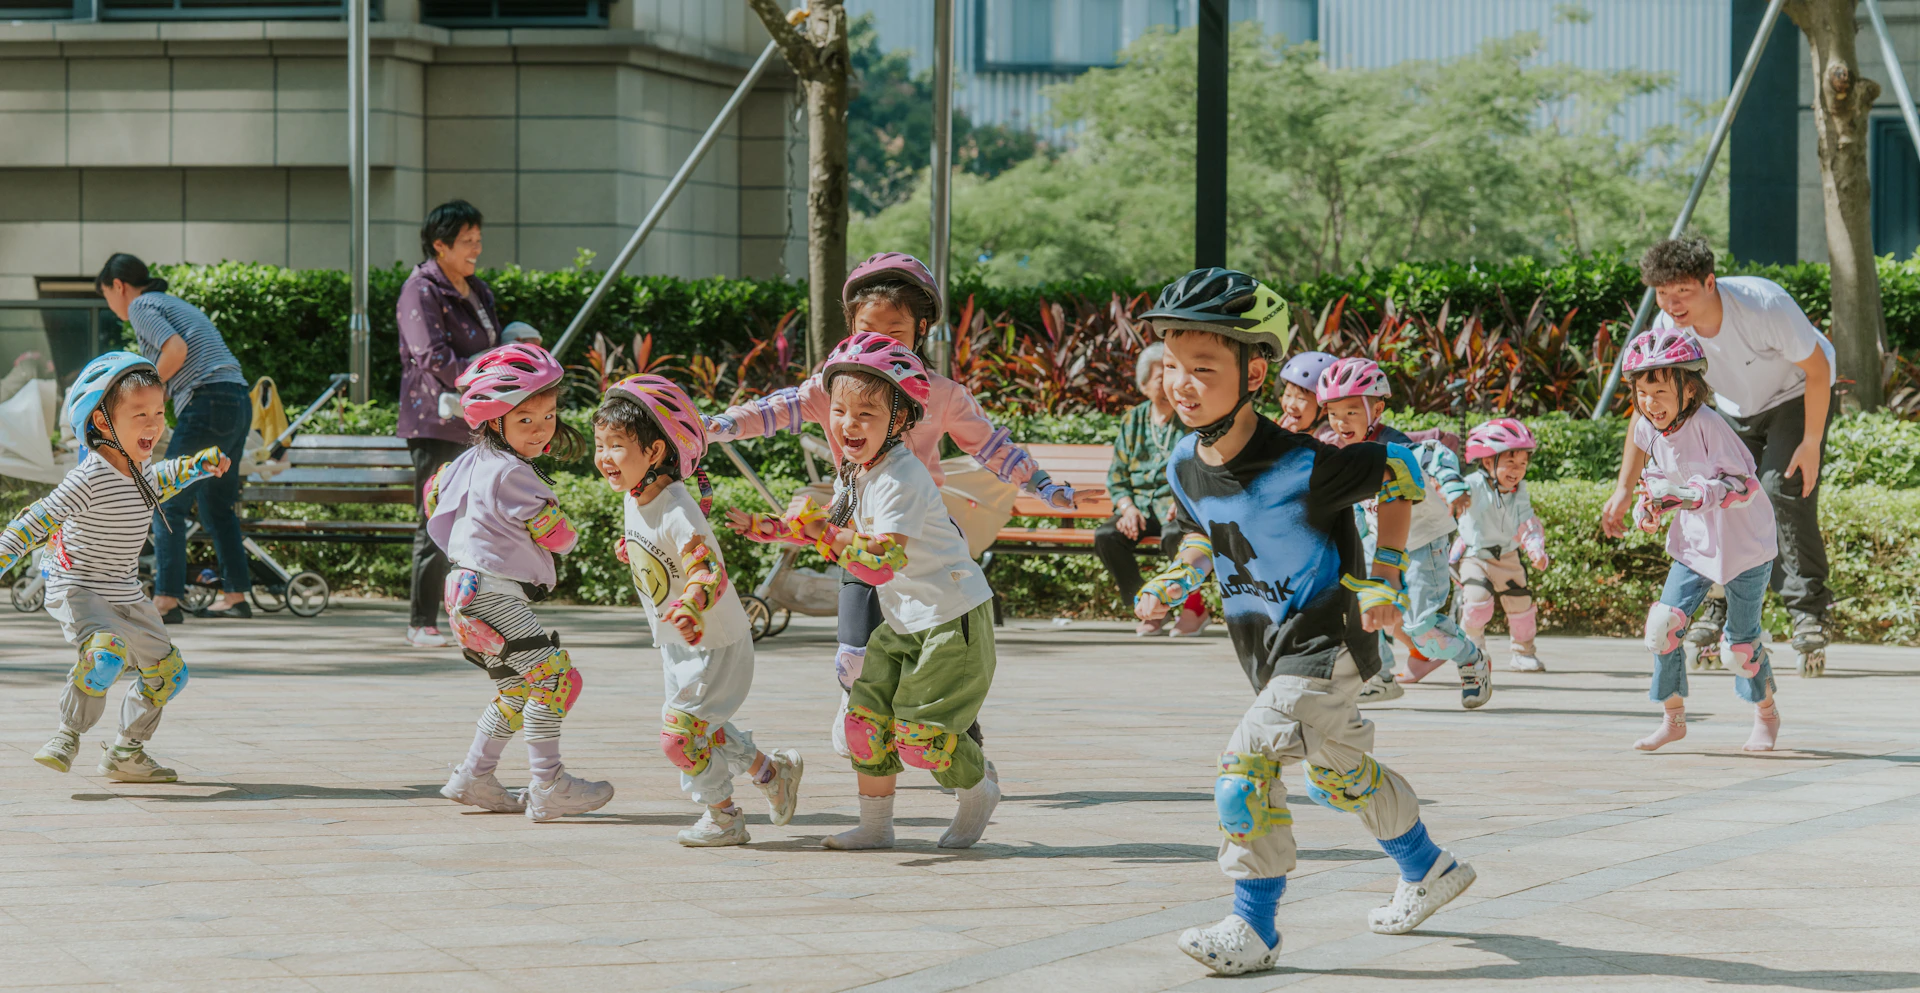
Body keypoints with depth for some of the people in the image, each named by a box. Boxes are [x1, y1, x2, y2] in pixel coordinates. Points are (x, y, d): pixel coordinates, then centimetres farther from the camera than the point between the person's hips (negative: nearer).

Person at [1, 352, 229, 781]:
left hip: (126, 599, 9)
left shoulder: (136, 464, 2)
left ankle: (126, 753, 29)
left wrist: (197, 465, 21)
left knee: (168, 672, 14)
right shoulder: (90, 480, -24)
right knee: (106, 653, -36)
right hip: (77, 591, -9)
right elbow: (38, 520, -24)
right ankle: (68, 736, -19)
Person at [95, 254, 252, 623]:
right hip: (239, 402, 9)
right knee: (216, 504, 17)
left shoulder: (141, 306, 0)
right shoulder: (175, 304, 28)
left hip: (207, 404, -9)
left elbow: (176, 350, -16)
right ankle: (235, 595, 19)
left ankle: (166, 601, -13)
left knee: (168, 504, -7)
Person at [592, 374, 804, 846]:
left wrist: (691, 606, -54)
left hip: (714, 643, -9)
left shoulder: (678, 514, -30)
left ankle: (722, 816, 9)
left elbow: (710, 571, -38)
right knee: (704, 727, 19)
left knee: (681, 732, -10)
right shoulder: (635, 501, -2)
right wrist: (630, 551, 30)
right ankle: (772, 770, 39)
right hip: (676, 644, 9)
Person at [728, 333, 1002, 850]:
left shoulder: (901, 480, -25)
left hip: (953, 619, -9)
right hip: (904, 621, 9)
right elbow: (827, 527, 20)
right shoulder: (852, 473, 4)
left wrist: (828, 536, -30)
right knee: (866, 717, 2)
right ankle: (875, 824, 15)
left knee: (920, 736, -8)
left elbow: (882, 562, -31)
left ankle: (979, 790, 21)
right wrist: (760, 527, 12)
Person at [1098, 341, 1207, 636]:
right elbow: (1117, 476, 14)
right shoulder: (1132, 421, 16)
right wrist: (1128, 508, -6)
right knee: (1106, 536, -27)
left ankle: (1194, 607, -14)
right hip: (1140, 504, 4)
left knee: (1174, 535, -39)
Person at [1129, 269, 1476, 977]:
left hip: (1328, 637, -8)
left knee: (1248, 762, -20)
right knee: (1338, 774, 23)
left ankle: (1254, 930, -10)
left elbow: (1398, 473, -11)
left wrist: (1383, 575, -9)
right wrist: (1174, 582, -1)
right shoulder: (1185, 465, -6)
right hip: (1267, 646, 8)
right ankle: (1429, 870, 47)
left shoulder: (1301, 466, -27)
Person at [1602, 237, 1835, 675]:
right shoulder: (1667, 329, -24)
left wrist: (1811, 444, -25)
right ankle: (1722, 612, 12)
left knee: (1785, 491, -22)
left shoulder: (1763, 306, -39)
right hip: (1736, 408, 5)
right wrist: (1623, 489, -20)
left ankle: (1809, 612, -19)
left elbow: (1818, 369, -24)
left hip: (1797, 396, -5)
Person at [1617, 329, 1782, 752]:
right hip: (1695, 544, 6)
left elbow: (1741, 485, -27)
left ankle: (1766, 715, 29)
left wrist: (1685, 495, -38)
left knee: (1740, 643, 3)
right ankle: (1673, 718, 8)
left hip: (1745, 543, -6)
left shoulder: (1708, 425, -26)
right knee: (1663, 625, -8)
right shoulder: (1650, 428, -4)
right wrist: (1649, 506, -4)